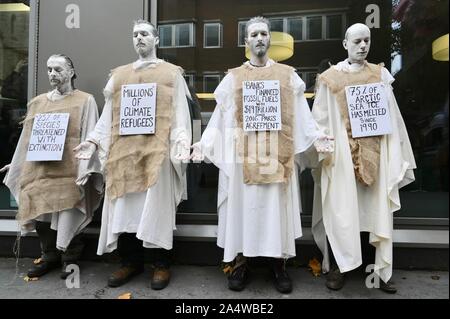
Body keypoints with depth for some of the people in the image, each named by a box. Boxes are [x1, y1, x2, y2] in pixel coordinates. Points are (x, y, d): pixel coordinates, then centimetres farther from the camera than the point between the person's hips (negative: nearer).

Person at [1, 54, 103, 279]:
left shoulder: (85, 101, 2)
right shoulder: (37, 102, 17)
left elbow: (89, 138, -6)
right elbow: (27, 138, 22)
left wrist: (85, 170, -16)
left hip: (69, 172, -5)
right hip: (38, 171, 5)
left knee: (67, 217, -3)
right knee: (40, 214, 7)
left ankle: (70, 260, 17)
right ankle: (49, 257, 27)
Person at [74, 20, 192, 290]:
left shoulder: (172, 73, 10)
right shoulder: (119, 75, 20)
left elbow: (179, 113, 1)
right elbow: (109, 115, 17)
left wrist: (182, 143, -14)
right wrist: (94, 140, 5)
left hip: (158, 149, -3)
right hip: (124, 149, 4)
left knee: (158, 206, -3)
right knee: (124, 207, 4)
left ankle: (162, 264, 11)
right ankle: (131, 261, 20)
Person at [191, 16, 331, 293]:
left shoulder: (289, 75, 11)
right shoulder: (233, 78, 9)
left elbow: (301, 115, 7)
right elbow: (220, 117, 4)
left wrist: (318, 137, -7)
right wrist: (204, 143, -7)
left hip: (278, 154, 1)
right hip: (242, 154, 0)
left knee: (277, 207, 5)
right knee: (243, 205, 3)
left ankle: (279, 263, 20)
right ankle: (240, 263, 18)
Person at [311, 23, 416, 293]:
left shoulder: (380, 74, 10)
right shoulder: (330, 78, 2)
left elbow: (392, 117, 10)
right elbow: (321, 119, 0)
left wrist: (395, 155, 6)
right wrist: (324, 151, -8)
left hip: (375, 151, 3)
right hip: (342, 153, -3)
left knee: (379, 211, 7)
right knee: (340, 211, 0)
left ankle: (383, 270, 21)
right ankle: (337, 267, 14)